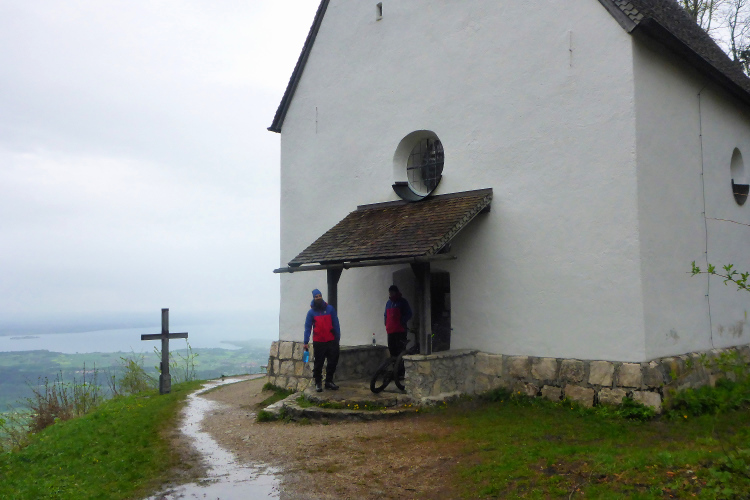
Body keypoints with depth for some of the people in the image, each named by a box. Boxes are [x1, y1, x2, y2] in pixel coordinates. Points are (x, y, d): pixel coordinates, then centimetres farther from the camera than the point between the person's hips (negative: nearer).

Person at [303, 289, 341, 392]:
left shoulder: (330, 309, 3)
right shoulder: (311, 312, 0)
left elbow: (336, 324, 5)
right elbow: (307, 327, -3)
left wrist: (337, 337, 1)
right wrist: (306, 342, -10)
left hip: (331, 341, 2)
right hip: (318, 342, -2)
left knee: (333, 361, 7)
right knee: (318, 363, 4)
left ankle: (329, 381, 21)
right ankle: (318, 383, 15)